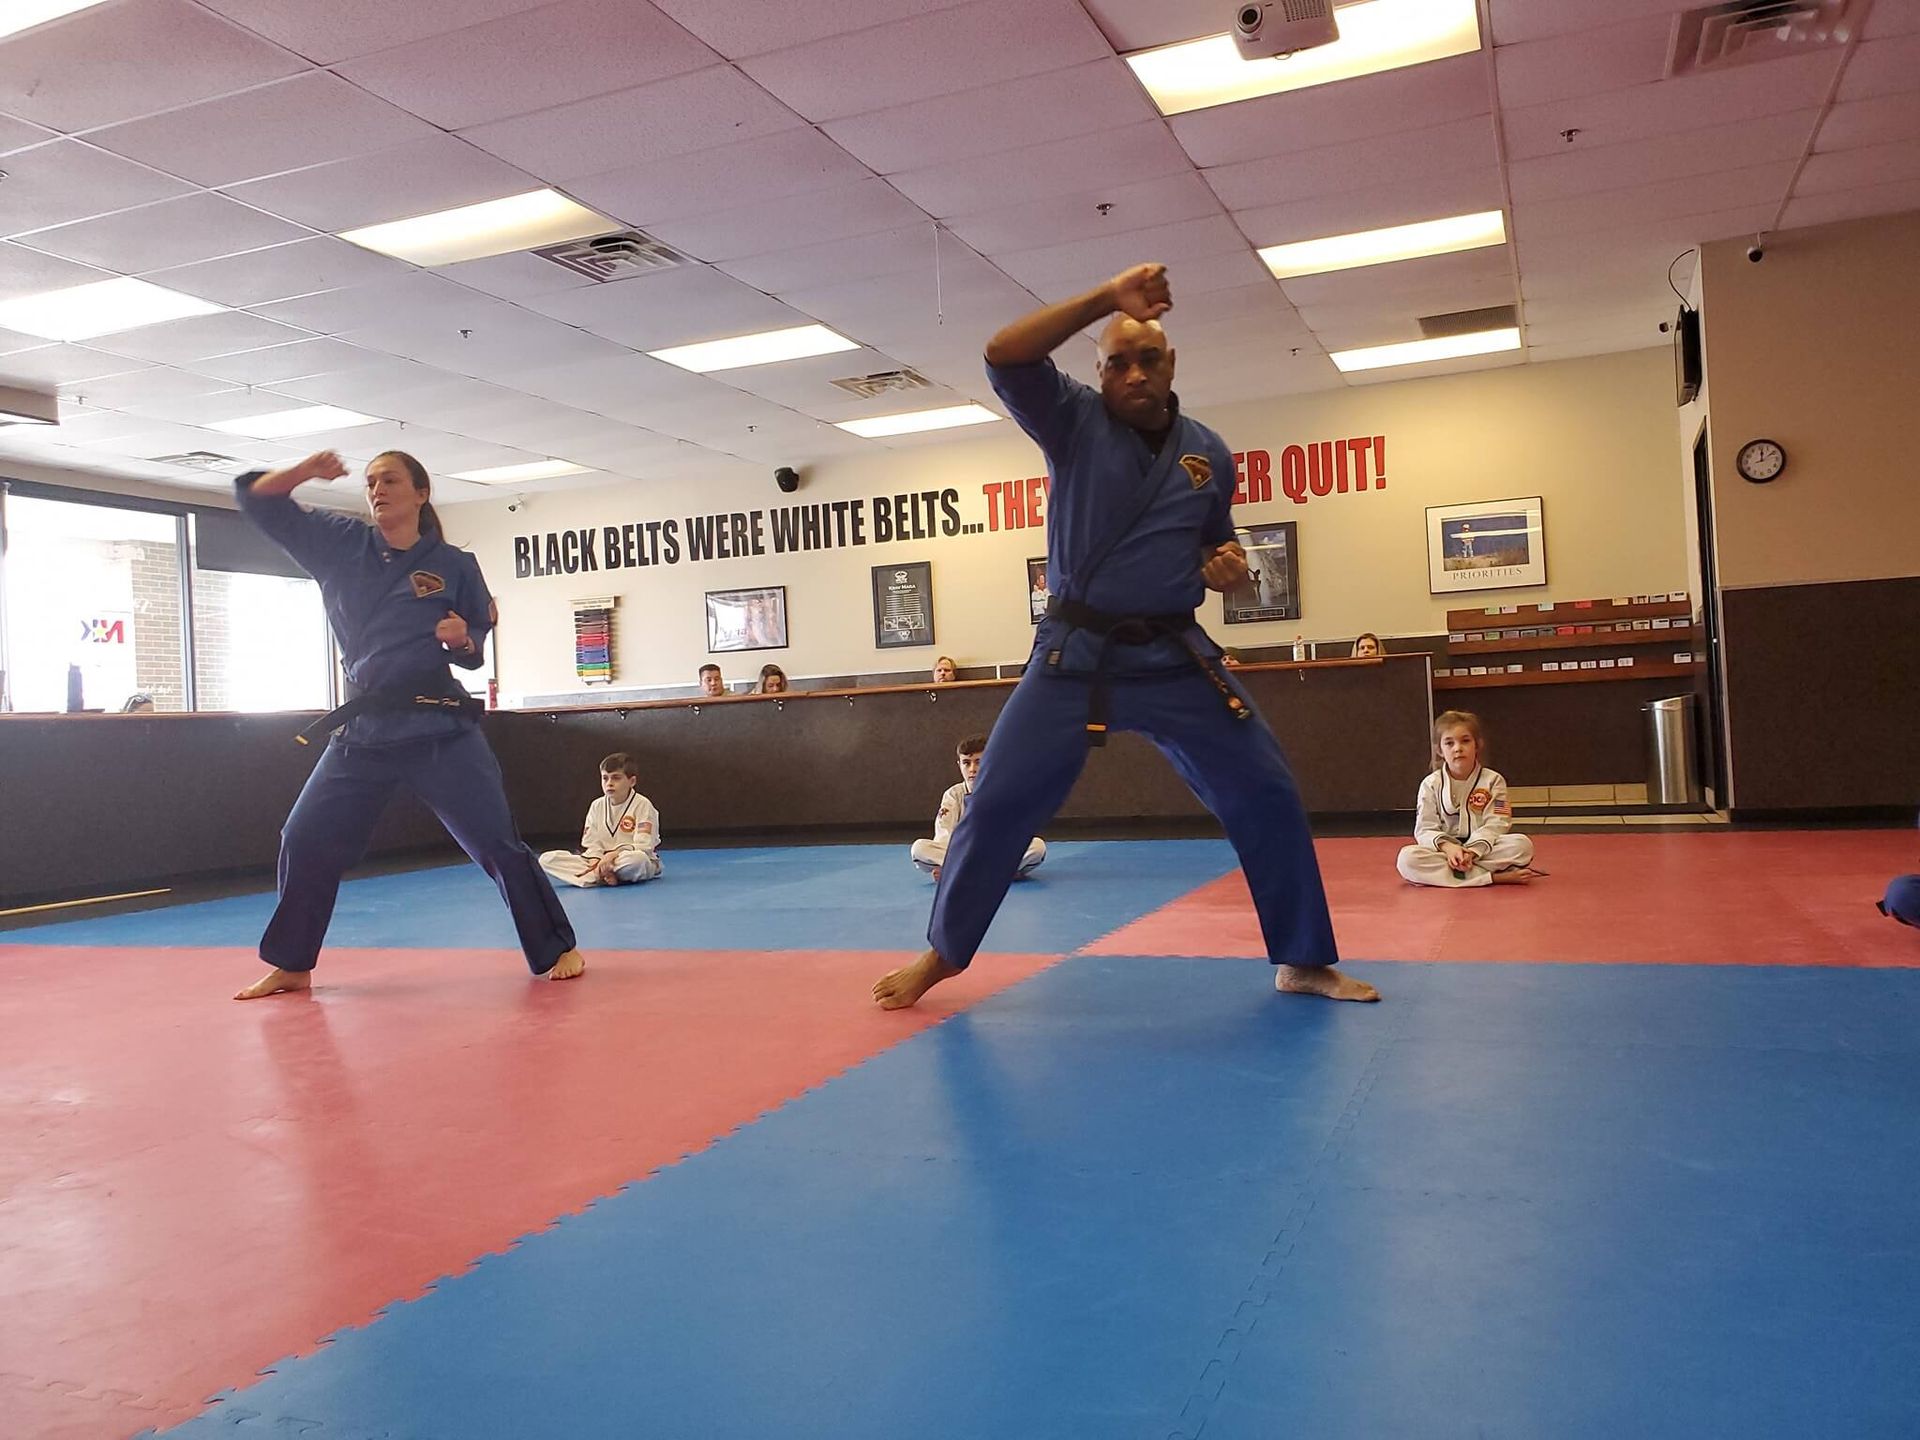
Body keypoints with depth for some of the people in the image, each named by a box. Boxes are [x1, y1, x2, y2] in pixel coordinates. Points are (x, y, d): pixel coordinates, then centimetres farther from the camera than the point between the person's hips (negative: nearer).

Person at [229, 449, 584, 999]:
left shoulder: (453, 565, -2)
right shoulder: (338, 544, 5)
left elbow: (478, 644, 7)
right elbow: (258, 499, 7)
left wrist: (462, 639, -16)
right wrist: (304, 471, -10)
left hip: (439, 726, -3)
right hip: (364, 727, 4)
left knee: (497, 840, -5)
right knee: (306, 840, 8)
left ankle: (558, 950, 7)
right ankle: (291, 966, 25)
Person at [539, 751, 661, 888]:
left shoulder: (642, 805, -7)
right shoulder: (597, 806, 8)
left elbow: (643, 846, -15)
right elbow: (591, 843, 4)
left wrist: (614, 854, -28)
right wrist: (596, 860, -19)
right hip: (602, 859, 5)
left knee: (636, 859, -44)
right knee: (547, 859, -13)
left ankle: (592, 877, -23)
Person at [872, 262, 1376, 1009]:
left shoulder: (1209, 454, 6)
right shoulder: (1075, 421, -4)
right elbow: (1003, 356, -20)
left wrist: (1230, 568, -4)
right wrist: (1105, 298, -24)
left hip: (1176, 657, 3)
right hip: (1076, 656, -3)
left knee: (1266, 794, 0)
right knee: (998, 801, -2)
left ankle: (1304, 960, 17)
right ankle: (942, 952, 19)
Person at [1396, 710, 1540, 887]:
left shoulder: (1493, 780, 2)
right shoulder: (1430, 785, 2)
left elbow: (1495, 824, -8)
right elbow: (1425, 829, -4)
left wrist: (1472, 851, -25)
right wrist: (1447, 847, -25)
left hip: (1483, 850, 0)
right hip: (1445, 850, 0)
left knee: (1522, 845, -28)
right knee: (1407, 858, -32)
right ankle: (1496, 877, -31)